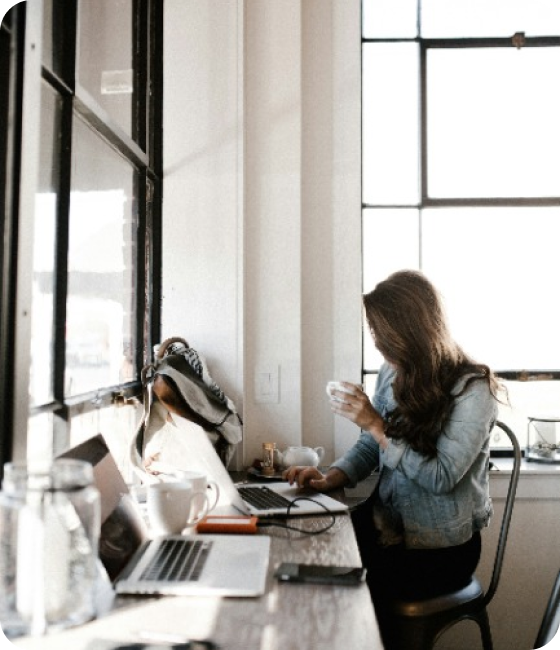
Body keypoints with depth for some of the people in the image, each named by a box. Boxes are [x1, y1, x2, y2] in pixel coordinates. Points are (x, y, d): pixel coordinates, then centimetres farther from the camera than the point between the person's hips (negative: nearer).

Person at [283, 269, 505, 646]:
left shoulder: (472, 389, -17)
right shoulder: (393, 373, 2)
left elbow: (441, 478, -21)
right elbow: (369, 446, 8)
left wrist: (376, 423, -25)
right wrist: (330, 479, -10)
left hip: (442, 546, -5)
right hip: (389, 522, 6)